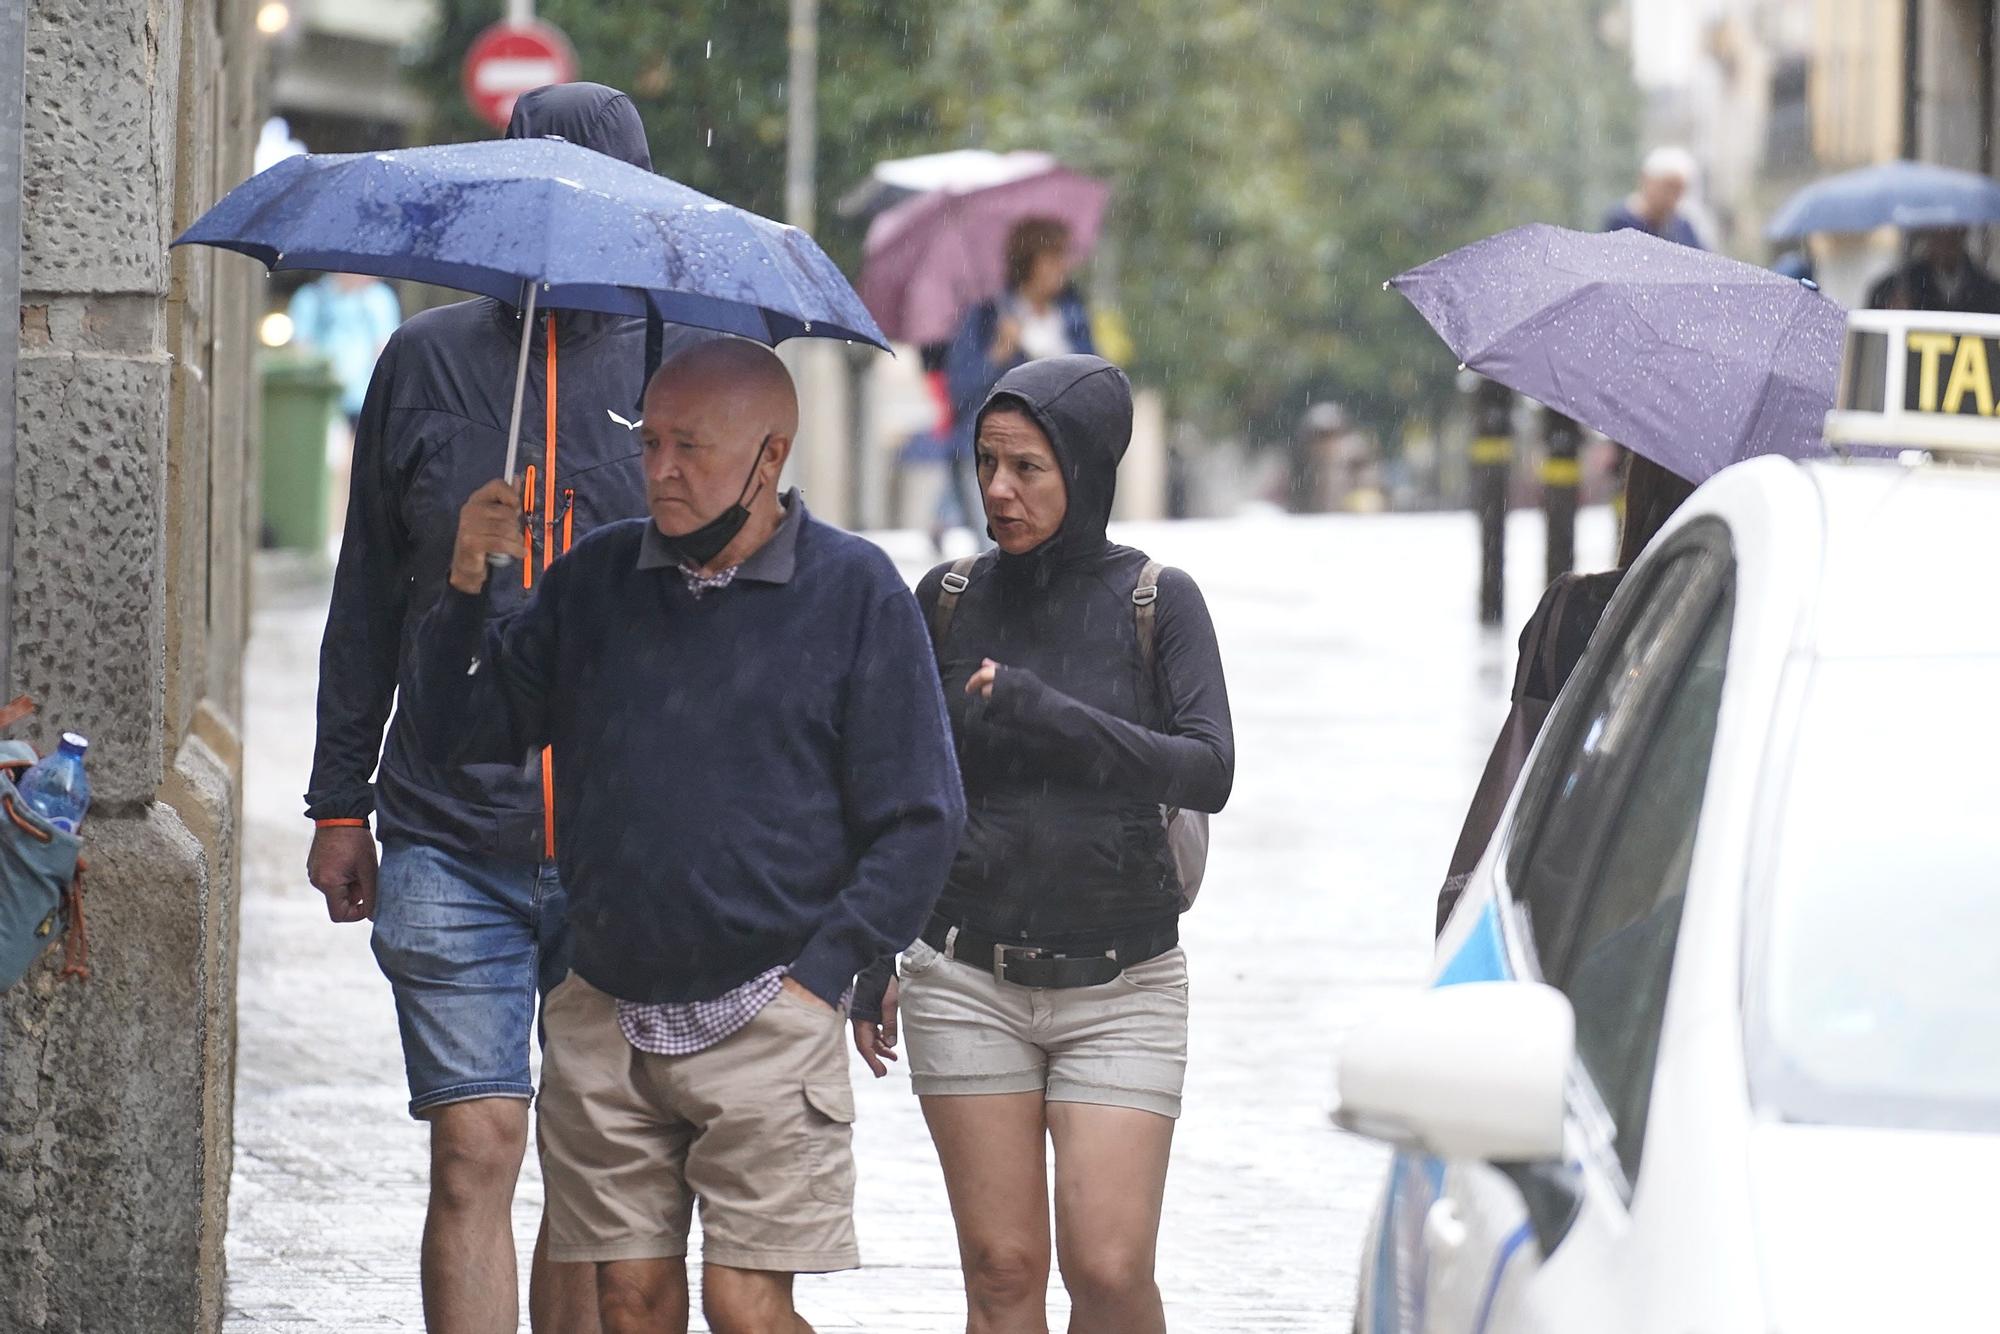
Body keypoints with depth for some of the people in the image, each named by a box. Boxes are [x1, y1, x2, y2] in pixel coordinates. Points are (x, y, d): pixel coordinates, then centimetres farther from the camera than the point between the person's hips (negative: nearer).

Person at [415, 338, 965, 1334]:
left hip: (766, 1021, -4)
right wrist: (465, 590, -5)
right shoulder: (595, 578, 9)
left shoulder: (855, 594, -2)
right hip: (606, 1018, 4)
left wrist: (820, 974, -8)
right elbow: (464, 734, 10)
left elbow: (919, 822, -1)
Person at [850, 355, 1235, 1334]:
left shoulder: (1156, 602, -1)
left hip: (1121, 985, -2)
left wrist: (1041, 711, -19)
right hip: (969, 978, 2)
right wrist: (870, 964, 10)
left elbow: (1207, 774, -12)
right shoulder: (950, 601, 6)